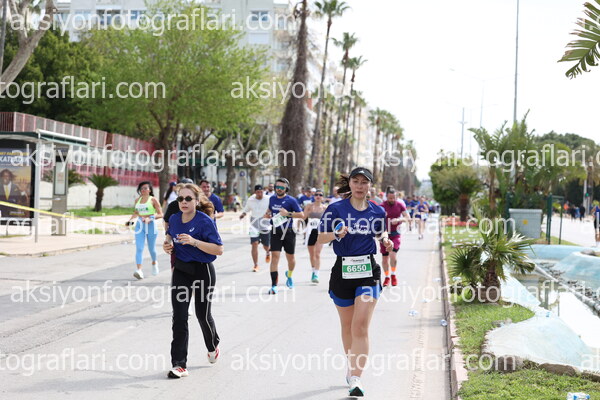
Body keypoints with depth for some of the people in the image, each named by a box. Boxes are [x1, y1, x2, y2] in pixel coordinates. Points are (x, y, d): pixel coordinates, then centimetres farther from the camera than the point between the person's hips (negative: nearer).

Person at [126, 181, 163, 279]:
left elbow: (160, 214, -5)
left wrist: (150, 218, -19)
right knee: (139, 248, -10)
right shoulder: (137, 200, 11)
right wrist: (130, 220, 8)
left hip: (151, 225, -3)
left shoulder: (153, 200, -3)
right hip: (140, 225, 3)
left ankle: (154, 262, 40)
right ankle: (139, 270, -17)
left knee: (151, 248, 9)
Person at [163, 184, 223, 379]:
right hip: (181, 271, 5)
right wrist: (167, 244, 0)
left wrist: (194, 241, -30)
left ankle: (213, 345, 43)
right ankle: (179, 365, -3)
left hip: (203, 271, -4)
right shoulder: (174, 219, 1)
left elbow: (219, 249, -21)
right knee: (179, 317, -4)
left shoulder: (205, 221, -17)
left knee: (202, 314, 9)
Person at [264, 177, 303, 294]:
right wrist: (267, 215, 6)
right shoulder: (272, 198, 8)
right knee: (275, 256, -11)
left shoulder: (291, 200, -6)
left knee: (290, 257, 12)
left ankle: (289, 275, 45)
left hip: (288, 232, -2)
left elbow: (301, 215, -7)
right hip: (275, 232, 2)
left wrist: (288, 213, -19)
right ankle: (274, 286, -11)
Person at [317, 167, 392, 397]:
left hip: (369, 272, 0)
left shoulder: (377, 212, 4)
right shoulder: (336, 209, -3)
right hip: (343, 271, 0)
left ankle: (356, 378, -14)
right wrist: (336, 234, -23)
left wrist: (386, 240, 0)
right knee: (347, 325, 14)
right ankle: (352, 366, 36)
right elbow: (320, 239, -3)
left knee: (361, 326, -12)